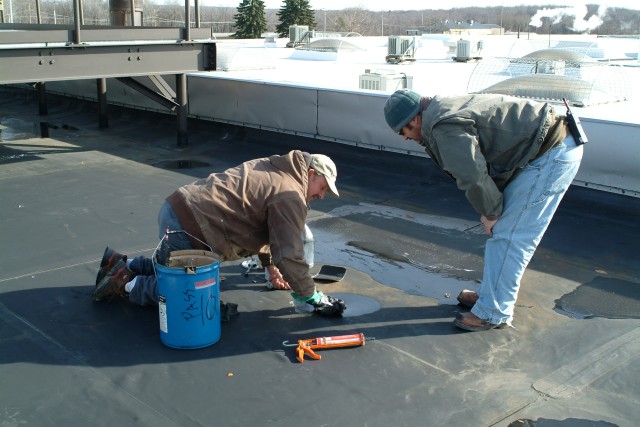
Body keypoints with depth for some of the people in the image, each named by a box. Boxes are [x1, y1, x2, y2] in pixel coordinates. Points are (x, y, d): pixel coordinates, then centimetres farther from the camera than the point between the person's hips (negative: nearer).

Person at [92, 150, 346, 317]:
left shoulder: (272, 168, 18)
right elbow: (289, 254, -16)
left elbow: (261, 226, 29)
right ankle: (127, 285, 1)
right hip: (187, 227, -10)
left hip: (175, 207, 10)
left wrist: (270, 266, 33)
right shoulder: (290, 197, -12)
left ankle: (122, 265, 26)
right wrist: (313, 298, -6)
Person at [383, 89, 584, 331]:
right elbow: (475, 169, 16)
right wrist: (491, 210, 8)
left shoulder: (444, 127, -20)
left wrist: (490, 212, -9)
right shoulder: (443, 109, 13)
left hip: (553, 153, -10)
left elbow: (473, 176, -26)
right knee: (502, 230, 17)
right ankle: (491, 294, 29)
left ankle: (493, 313, 1)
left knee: (508, 235, -8)